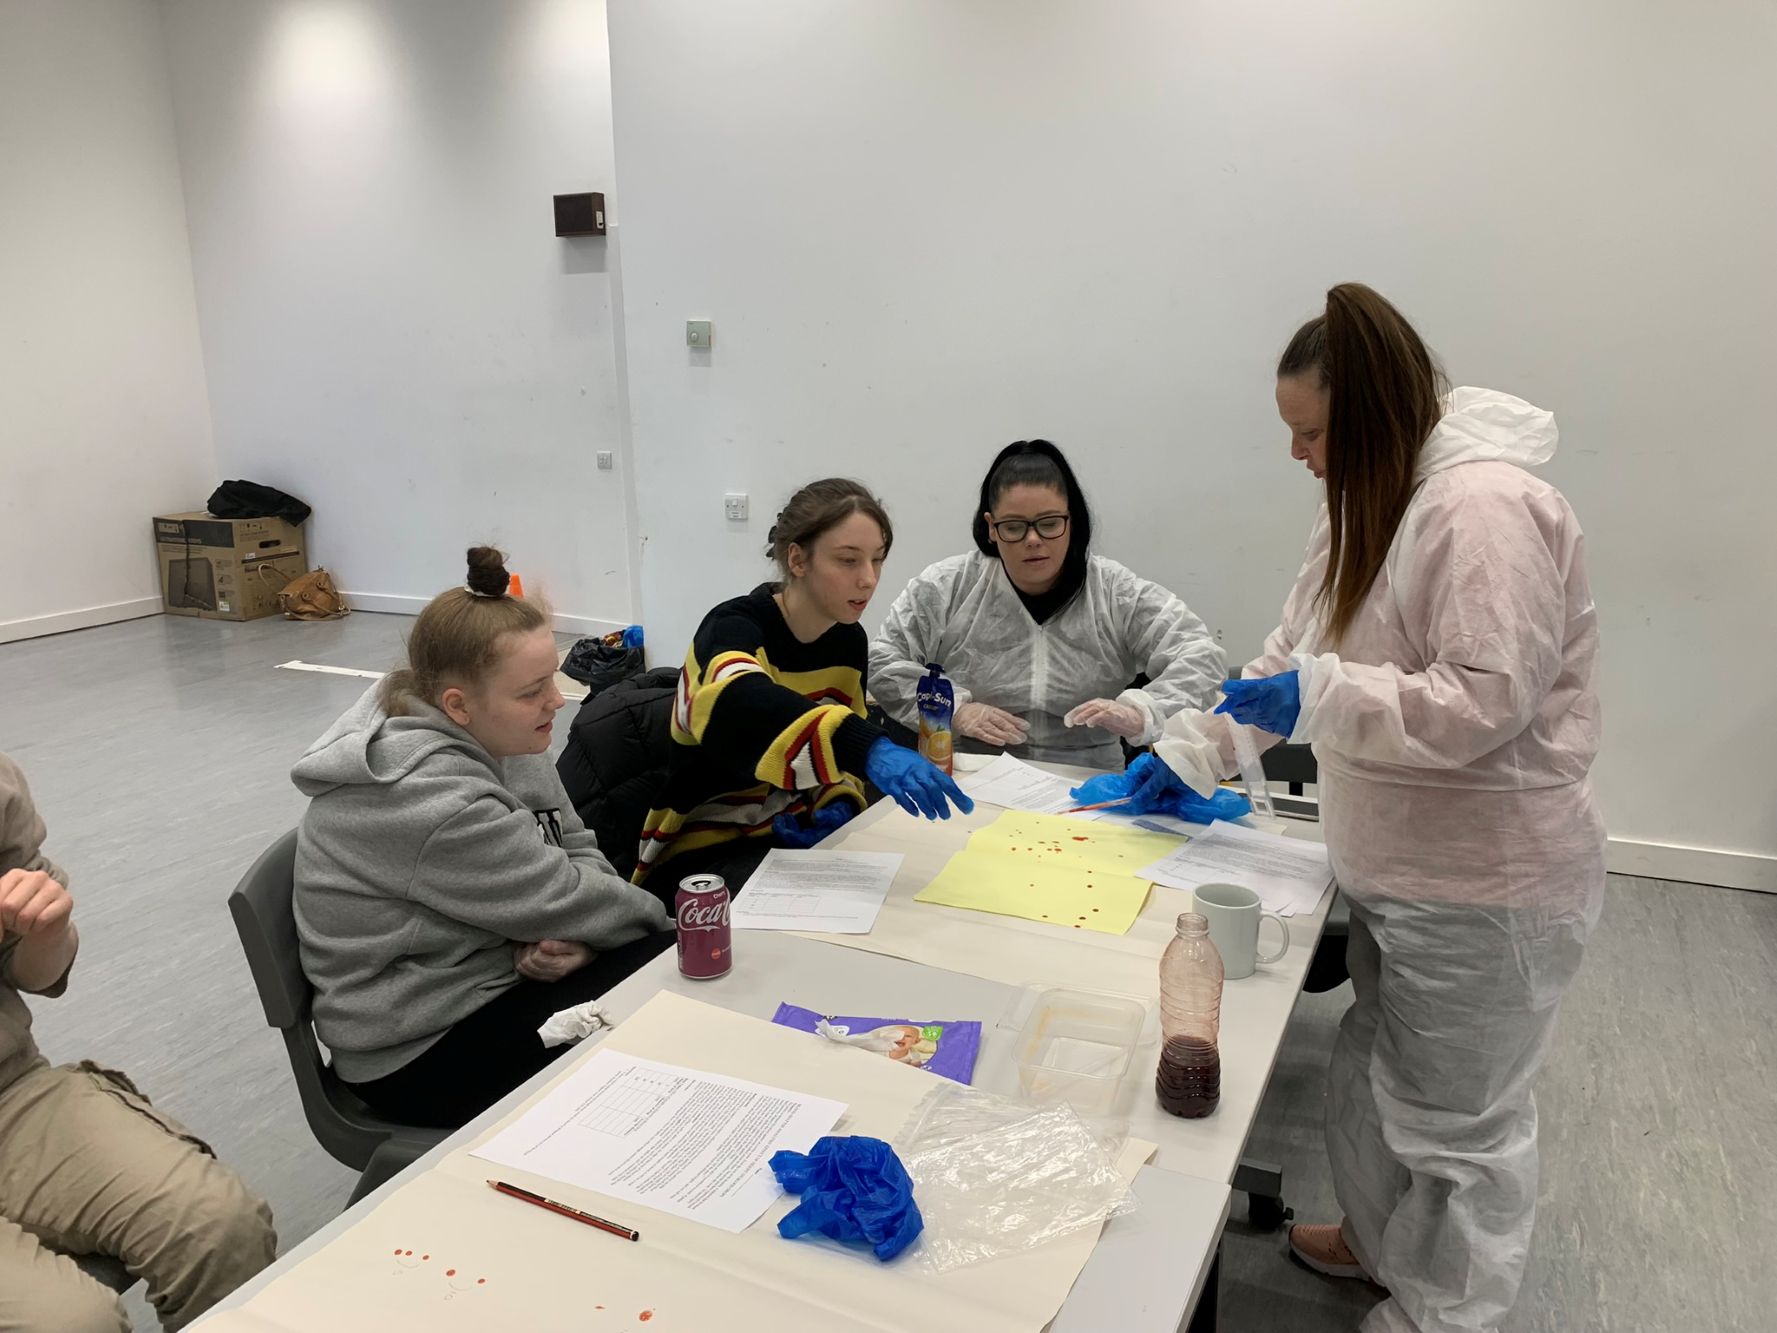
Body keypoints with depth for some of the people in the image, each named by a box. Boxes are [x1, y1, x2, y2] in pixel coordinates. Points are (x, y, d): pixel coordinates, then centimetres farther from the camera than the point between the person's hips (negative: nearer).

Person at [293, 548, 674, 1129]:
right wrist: (666, 920, -7)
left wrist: (568, 938, -16)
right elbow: (560, 900, -23)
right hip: (423, 1049, -8)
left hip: (493, 967, 8)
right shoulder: (428, 798, -29)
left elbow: (576, 849, 4)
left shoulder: (502, 738, -2)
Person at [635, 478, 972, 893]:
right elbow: (736, 705, -43)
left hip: (798, 833, 6)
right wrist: (869, 746, -56)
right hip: (712, 845, -6)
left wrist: (840, 803, -8)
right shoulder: (735, 626, -18)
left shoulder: (850, 640, 2)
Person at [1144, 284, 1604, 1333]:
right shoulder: (1376, 503, 9)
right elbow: (1291, 657, 12)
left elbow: (1485, 700, -28)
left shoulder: (1484, 506, -23)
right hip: (1399, 872, 9)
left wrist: (1321, 696, -29)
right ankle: (1380, 1240, 48)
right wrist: (1188, 756, 8)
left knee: (1458, 1118, 10)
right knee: (1377, 1081, 25)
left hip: (1484, 889, -9)